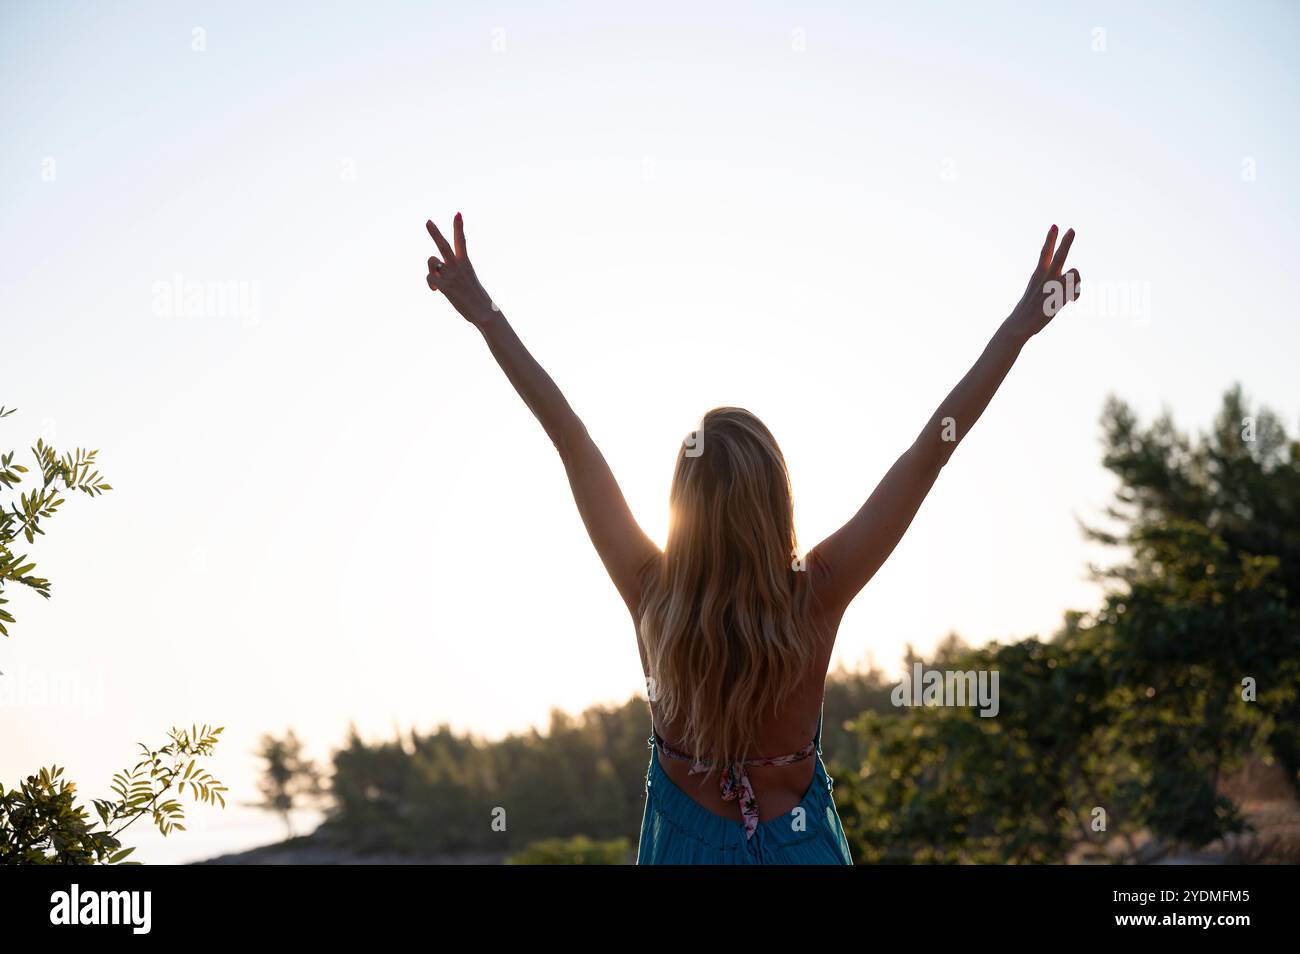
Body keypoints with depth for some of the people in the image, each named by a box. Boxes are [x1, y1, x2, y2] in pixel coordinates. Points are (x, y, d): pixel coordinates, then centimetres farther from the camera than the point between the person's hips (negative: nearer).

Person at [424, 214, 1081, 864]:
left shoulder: (653, 595, -19)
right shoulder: (817, 595, -20)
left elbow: (571, 441, -14)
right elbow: (931, 451, -18)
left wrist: (484, 314, -8)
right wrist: (1021, 325, -15)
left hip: (686, 841, 1)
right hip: (798, 841, 0)